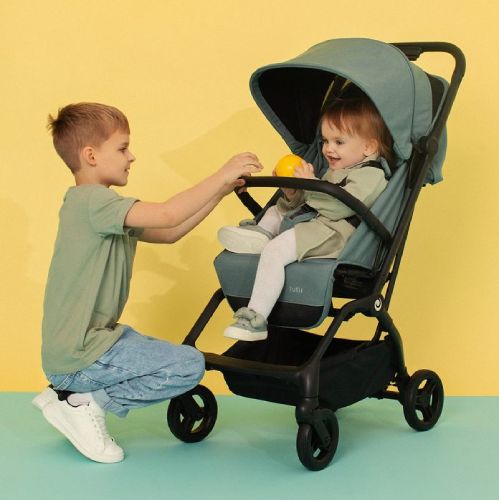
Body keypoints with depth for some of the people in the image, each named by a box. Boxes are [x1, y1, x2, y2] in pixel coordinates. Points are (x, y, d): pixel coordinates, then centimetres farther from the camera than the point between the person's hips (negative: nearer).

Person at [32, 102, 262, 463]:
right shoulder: (92, 200, -18)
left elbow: (168, 233, 12)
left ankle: (66, 394, 17)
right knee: (189, 366, -9)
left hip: (73, 347, 10)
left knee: (163, 356, 27)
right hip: (79, 356, -10)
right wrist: (221, 176, -19)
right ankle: (88, 404, -3)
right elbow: (167, 215, -29)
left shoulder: (96, 204, 14)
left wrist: (220, 192, 7)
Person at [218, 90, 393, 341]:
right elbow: (311, 203, 23)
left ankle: (256, 318, -28)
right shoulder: (335, 171, 22)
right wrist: (294, 194, 4)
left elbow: (338, 206, -21)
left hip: (332, 232, -11)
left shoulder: (371, 175, -10)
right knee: (276, 210, 30)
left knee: (275, 250, -27)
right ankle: (261, 234, -4)